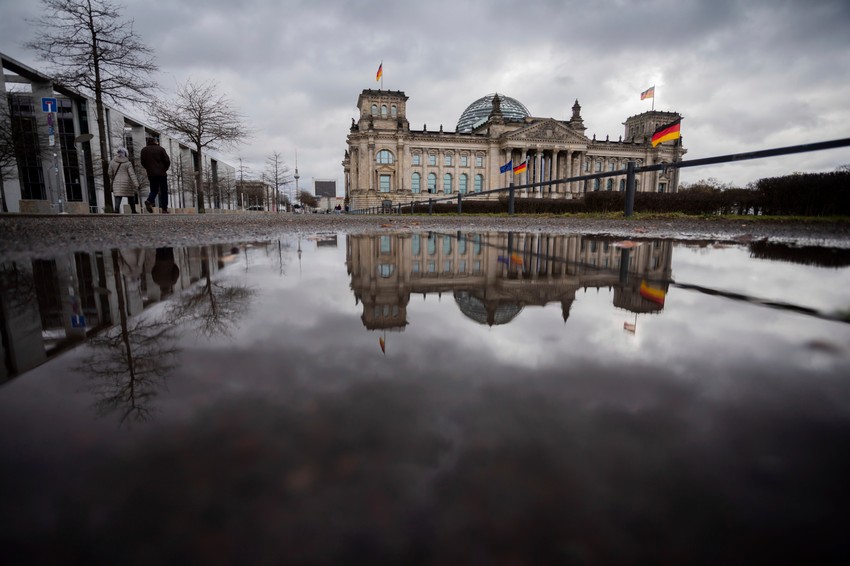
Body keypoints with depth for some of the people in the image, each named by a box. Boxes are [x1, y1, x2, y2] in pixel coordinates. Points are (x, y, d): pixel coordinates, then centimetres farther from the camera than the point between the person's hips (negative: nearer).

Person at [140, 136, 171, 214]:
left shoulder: (144, 150, 9)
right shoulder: (160, 149, -2)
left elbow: (143, 163, 10)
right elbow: (167, 161, -7)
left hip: (151, 174, 3)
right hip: (161, 173, -3)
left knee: (154, 190, 13)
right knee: (164, 191, 3)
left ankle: (149, 200, -18)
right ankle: (164, 209, -2)